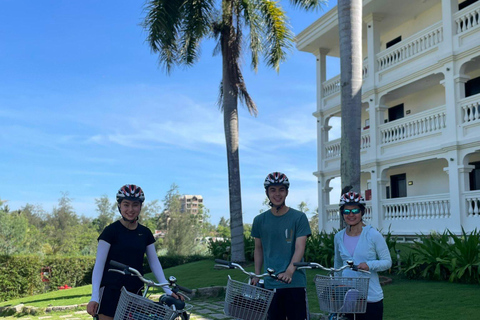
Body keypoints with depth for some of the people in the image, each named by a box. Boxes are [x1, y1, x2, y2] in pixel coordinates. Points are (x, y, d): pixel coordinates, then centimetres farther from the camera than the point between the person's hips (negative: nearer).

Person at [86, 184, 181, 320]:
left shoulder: (145, 233, 7)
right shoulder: (111, 231, -6)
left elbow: (155, 263, 8)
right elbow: (99, 265, -7)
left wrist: (168, 290, 0)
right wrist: (94, 297, -14)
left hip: (134, 293, 4)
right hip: (110, 293, -4)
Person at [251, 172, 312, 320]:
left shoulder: (299, 217, -3)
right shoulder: (260, 220, 7)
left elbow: (300, 248, -11)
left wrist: (289, 271, -25)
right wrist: (257, 275, 4)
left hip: (294, 283, -2)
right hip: (270, 284, 3)